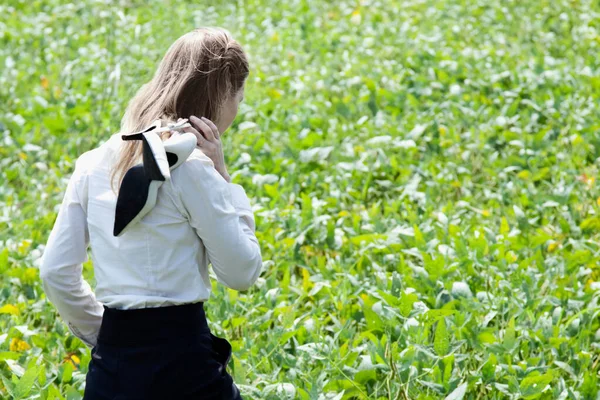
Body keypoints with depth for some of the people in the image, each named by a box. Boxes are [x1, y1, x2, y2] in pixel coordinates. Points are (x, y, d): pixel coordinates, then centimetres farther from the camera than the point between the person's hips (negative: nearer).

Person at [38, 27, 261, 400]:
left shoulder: (94, 163, 8)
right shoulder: (190, 165, -10)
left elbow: (56, 271, 10)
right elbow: (242, 272, -6)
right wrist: (223, 179, -3)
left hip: (109, 366, 6)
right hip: (180, 362, -6)